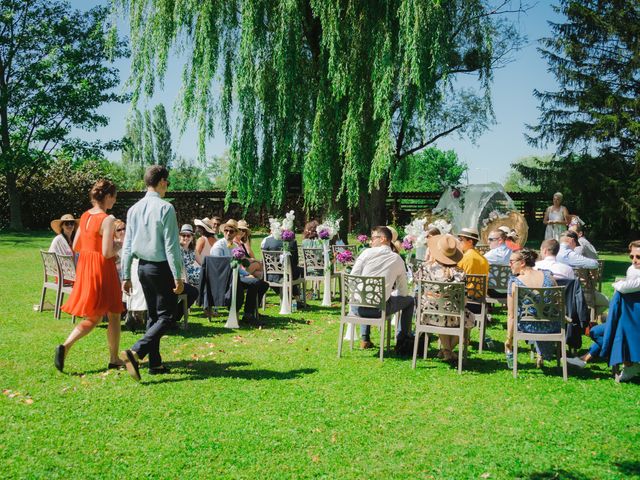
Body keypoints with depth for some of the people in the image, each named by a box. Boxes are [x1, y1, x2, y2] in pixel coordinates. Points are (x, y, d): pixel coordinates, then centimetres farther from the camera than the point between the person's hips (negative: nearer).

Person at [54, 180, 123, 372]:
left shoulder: (85, 216, 7)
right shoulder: (107, 219, -16)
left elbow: (76, 246, 13)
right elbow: (107, 253, -21)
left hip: (84, 268, 7)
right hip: (102, 269, -7)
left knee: (93, 317, 15)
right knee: (114, 315, 9)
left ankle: (65, 346, -4)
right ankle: (114, 359, 17)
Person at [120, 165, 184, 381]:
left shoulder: (134, 209, 6)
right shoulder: (165, 208, -14)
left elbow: (127, 246, 8)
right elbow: (171, 246, -16)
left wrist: (126, 276, 13)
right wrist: (178, 276, -13)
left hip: (142, 266, 7)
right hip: (161, 267, -7)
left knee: (153, 315, 16)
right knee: (167, 316, -1)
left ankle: (155, 363, 19)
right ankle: (135, 352, -18)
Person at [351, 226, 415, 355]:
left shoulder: (367, 253, 1)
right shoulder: (398, 259, 4)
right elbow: (404, 292, 8)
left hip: (359, 308, 2)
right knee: (409, 300, 23)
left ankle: (365, 338, 33)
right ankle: (402, 342, 23)